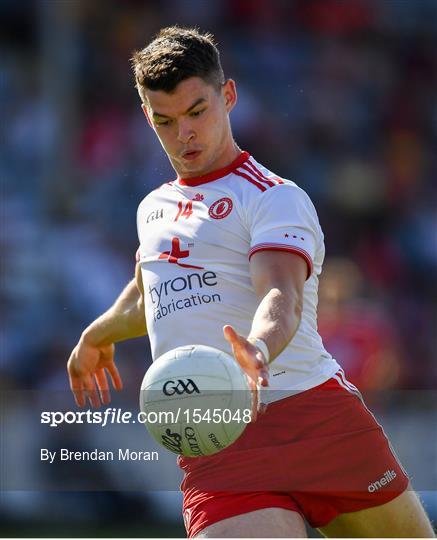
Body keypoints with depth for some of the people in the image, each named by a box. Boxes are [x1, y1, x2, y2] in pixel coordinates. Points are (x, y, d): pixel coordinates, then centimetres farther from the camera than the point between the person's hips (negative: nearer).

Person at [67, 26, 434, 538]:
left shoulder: (274, 197, 0)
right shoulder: (153, 209, 21)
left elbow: (284, 298, -19)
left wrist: (257, 351, -41)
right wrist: (96, 334, 61)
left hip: (320, 417, -3)